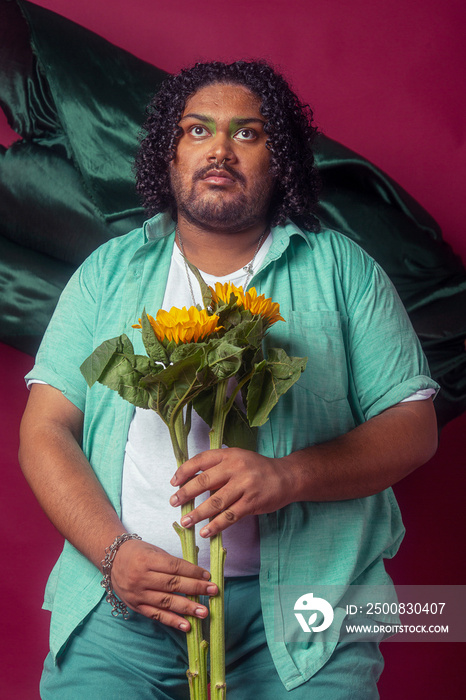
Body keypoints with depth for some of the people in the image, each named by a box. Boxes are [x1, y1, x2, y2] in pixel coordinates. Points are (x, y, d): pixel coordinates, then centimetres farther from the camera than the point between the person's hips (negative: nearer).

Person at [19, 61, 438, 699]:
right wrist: (114, 552, -12)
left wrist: (288, 476, -16)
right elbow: (45, 431, 5)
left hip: (299, 597, 0)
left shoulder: (340, 269, 7)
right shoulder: (110, 271, 10)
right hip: (126, 596, 1)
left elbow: (413, 427, 2)